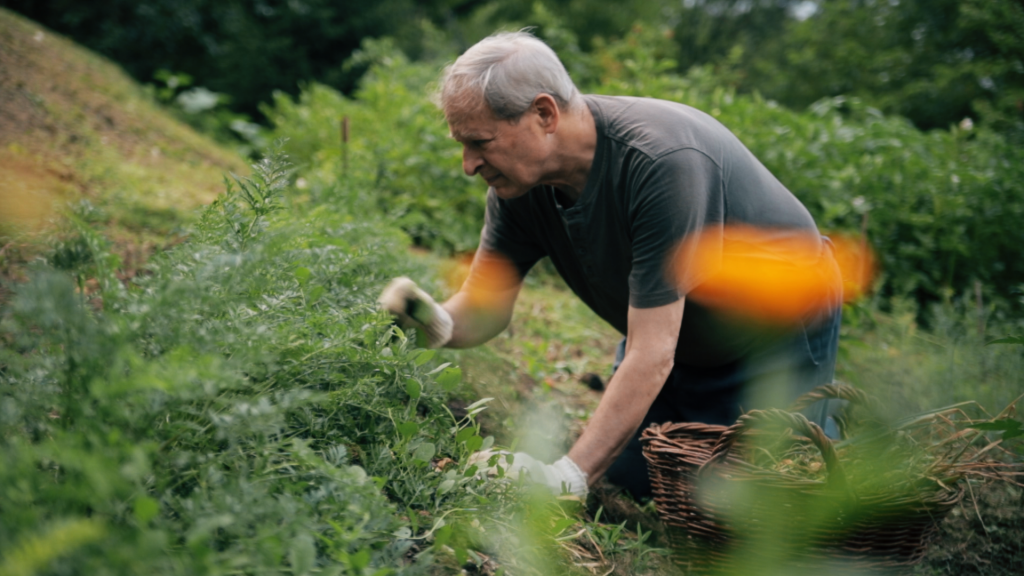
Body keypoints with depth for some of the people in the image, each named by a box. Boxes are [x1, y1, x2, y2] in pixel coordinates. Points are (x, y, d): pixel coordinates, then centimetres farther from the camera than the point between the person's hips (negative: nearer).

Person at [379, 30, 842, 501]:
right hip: (676, 338, 7)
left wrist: (570, 474, -44)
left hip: (777, 340, -6)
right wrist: (436, 323, -32)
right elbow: (485, 308, -8)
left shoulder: (662, 161, -39)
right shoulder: (519, 177, -16)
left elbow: (651, 356, -40)